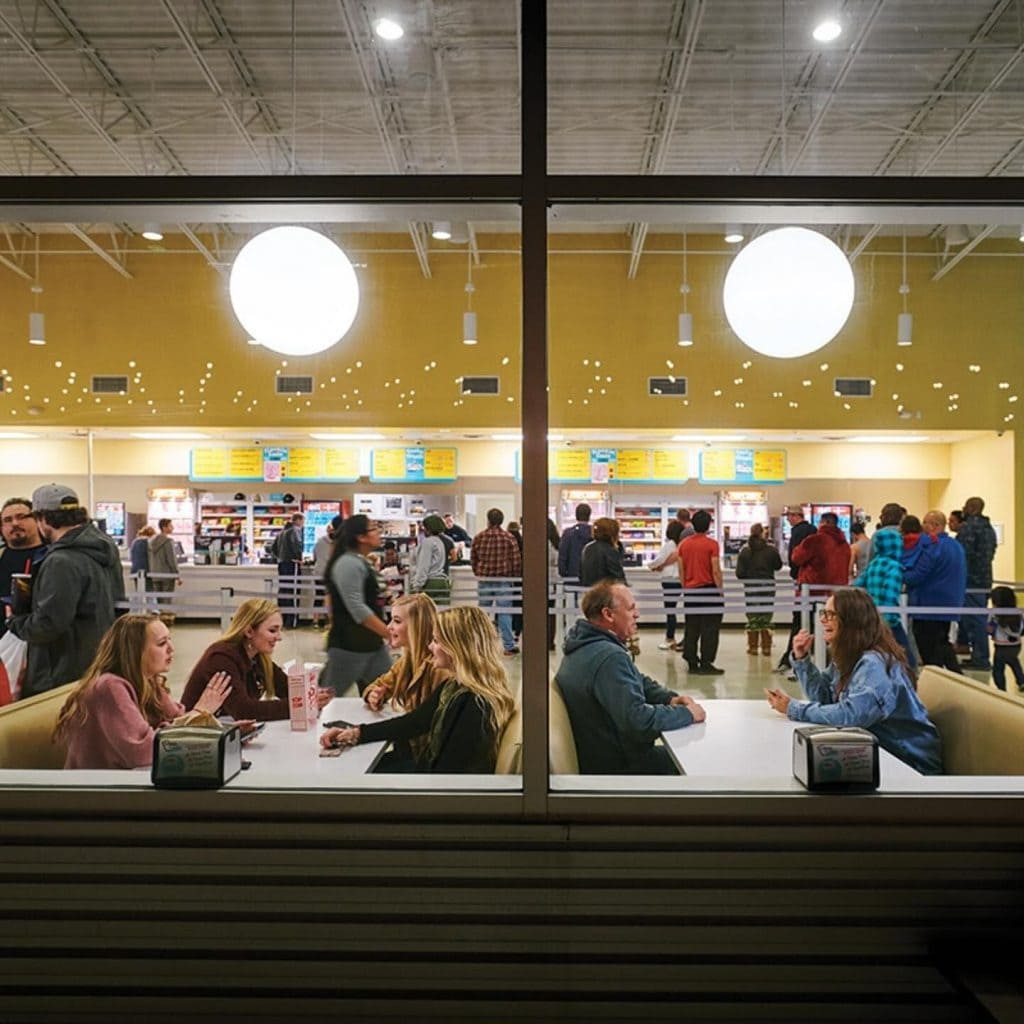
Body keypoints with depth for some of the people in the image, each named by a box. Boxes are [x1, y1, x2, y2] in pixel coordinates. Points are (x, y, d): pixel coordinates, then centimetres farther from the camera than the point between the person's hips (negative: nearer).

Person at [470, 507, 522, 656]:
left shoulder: (479, 537, 2)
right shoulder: (508, 537, -5)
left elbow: (473, 560, 7)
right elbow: (516, 560, -5)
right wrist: (515, 577, 9)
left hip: (484, 579, 2)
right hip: (504, 579, -2)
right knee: (504, 613, 0)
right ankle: (509, 646, 1)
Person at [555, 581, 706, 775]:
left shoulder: (585, 646, 6)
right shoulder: (610, 657, -28)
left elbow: (639, 682, 17)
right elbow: (638, 720, -32)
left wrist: (670, 698, 0)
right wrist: (687, 713, -18)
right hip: (613, 766, -10)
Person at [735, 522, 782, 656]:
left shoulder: (744, 550, -7)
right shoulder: (771, 549, -6)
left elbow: (739, 573, -7)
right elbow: (778, 566, 8)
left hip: (750, 587, 0)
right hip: (767, 586, 0)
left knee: (752, 618, 8)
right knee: (766, 617, 8)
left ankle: (753, 647, 10)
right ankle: (766, 647, 10)